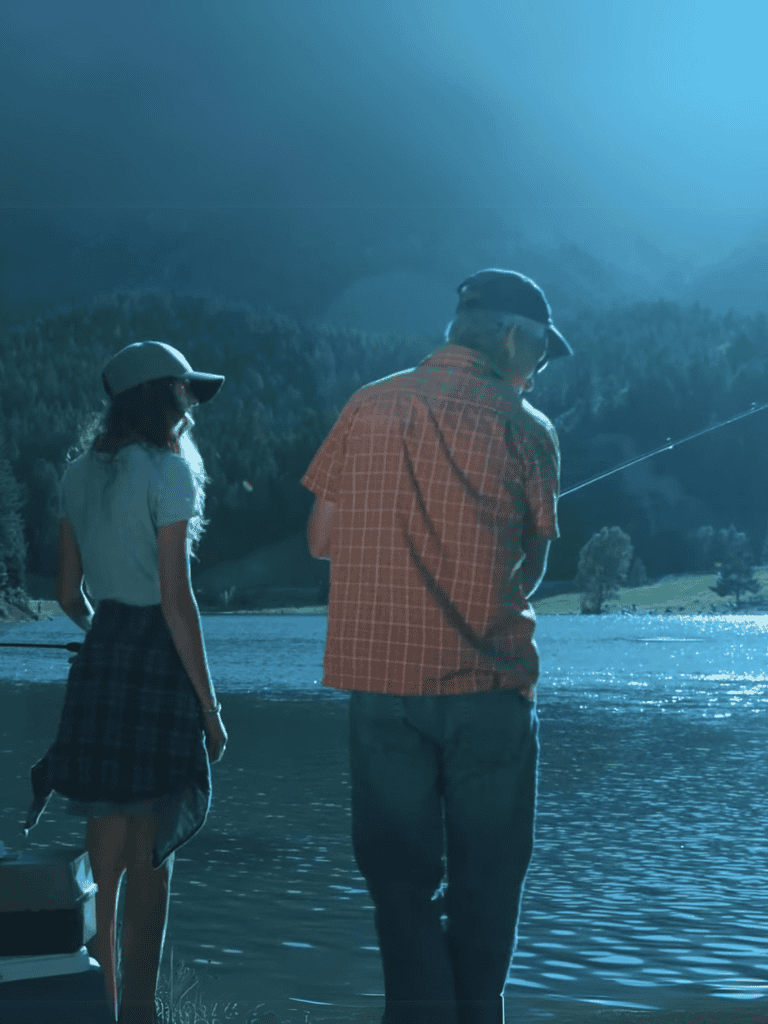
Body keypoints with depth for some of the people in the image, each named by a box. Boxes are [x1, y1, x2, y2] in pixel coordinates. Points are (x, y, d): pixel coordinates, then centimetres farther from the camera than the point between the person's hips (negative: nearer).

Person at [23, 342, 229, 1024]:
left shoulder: (81, 475, 10)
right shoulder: (168, 471, -11)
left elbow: (69, 594, 13)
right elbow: (176, 600, -14)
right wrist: (209, 704, -11)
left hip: (99, 660, 7)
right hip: (157, 663, -7)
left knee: (105, 853, 12)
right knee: (150, 857, 0)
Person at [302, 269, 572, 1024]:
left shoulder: (369, 407, 5)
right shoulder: (524, 427, -2)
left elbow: (321, 539, 7)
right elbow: (533, 567, 0)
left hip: (380, 678, 2)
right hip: (487, 681, -2)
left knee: (400, 876, 8)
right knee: (485, 877, 11)